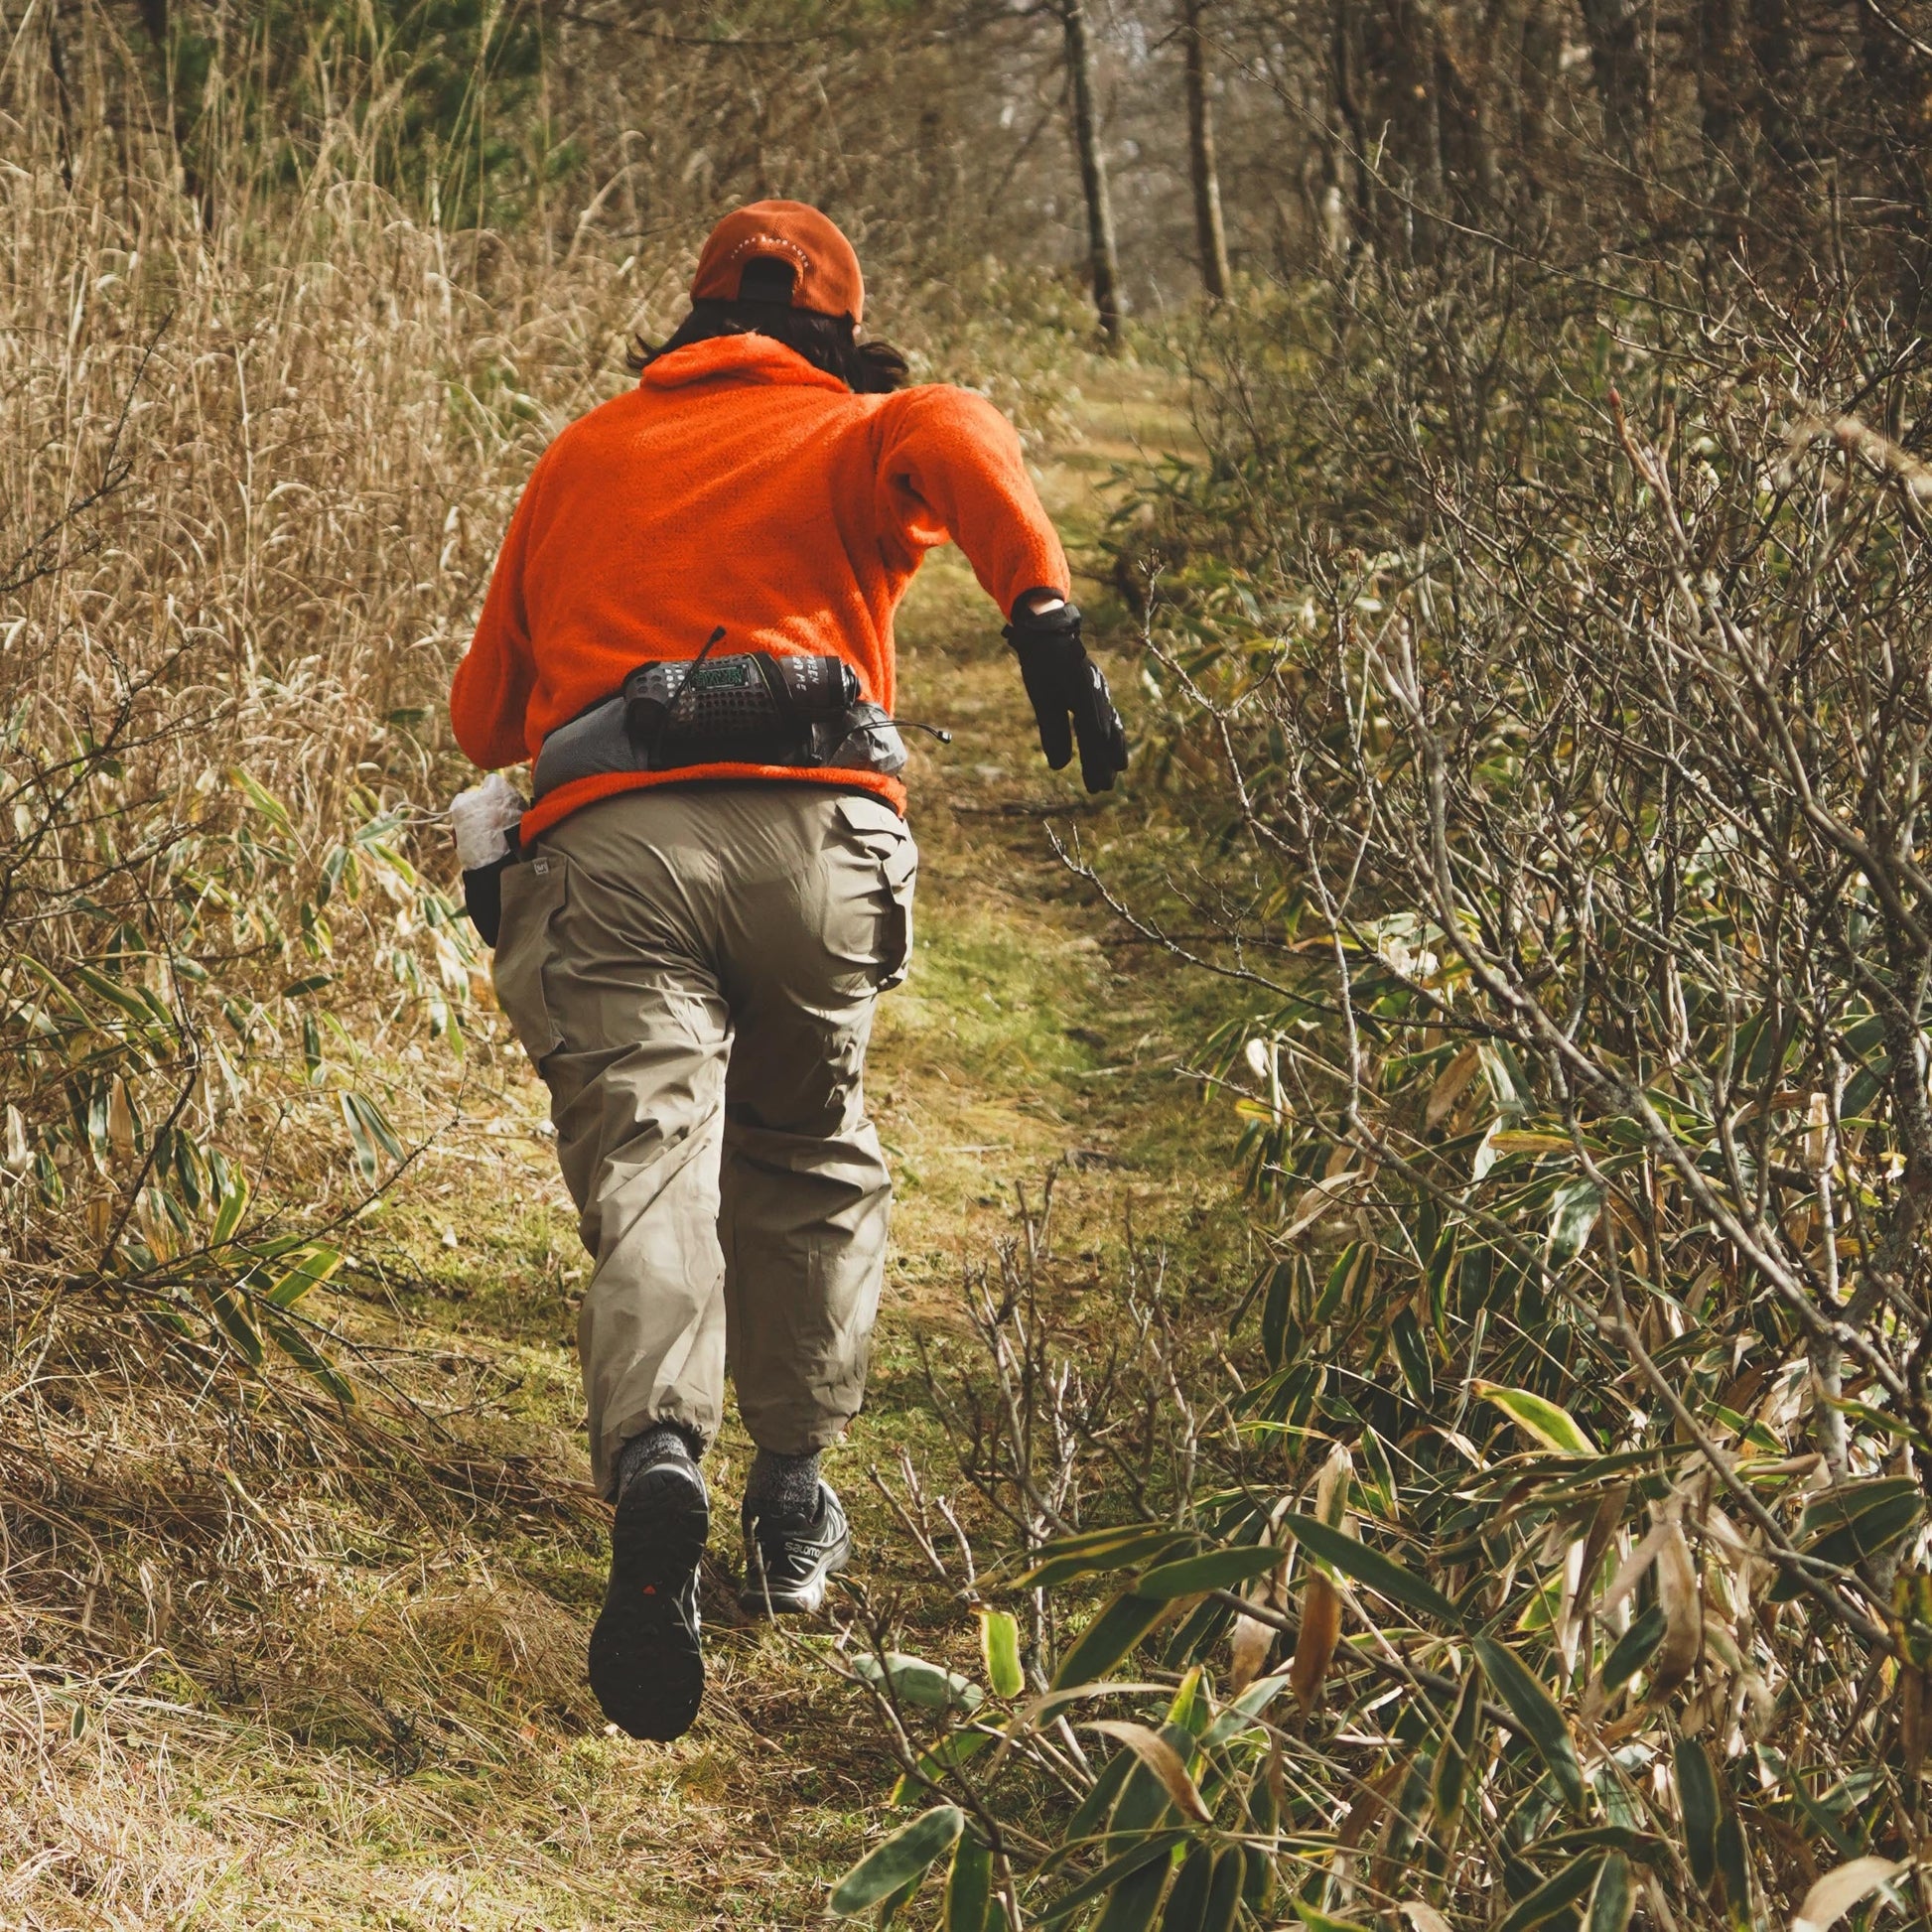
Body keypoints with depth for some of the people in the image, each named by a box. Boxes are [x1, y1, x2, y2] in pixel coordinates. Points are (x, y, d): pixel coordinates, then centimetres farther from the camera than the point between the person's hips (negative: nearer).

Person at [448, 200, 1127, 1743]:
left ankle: (658, 1463, -37)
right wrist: (1046, 616, -21)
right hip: (810, 831, 0)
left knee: (649, 1166, -10)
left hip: (602, 843, 1)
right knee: (810, 1163, 21)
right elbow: (952, 431, -8)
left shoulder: (583, 458, 29)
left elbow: (485, 717, 31)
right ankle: (796, 1508, 25)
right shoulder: (857, 436, 20)